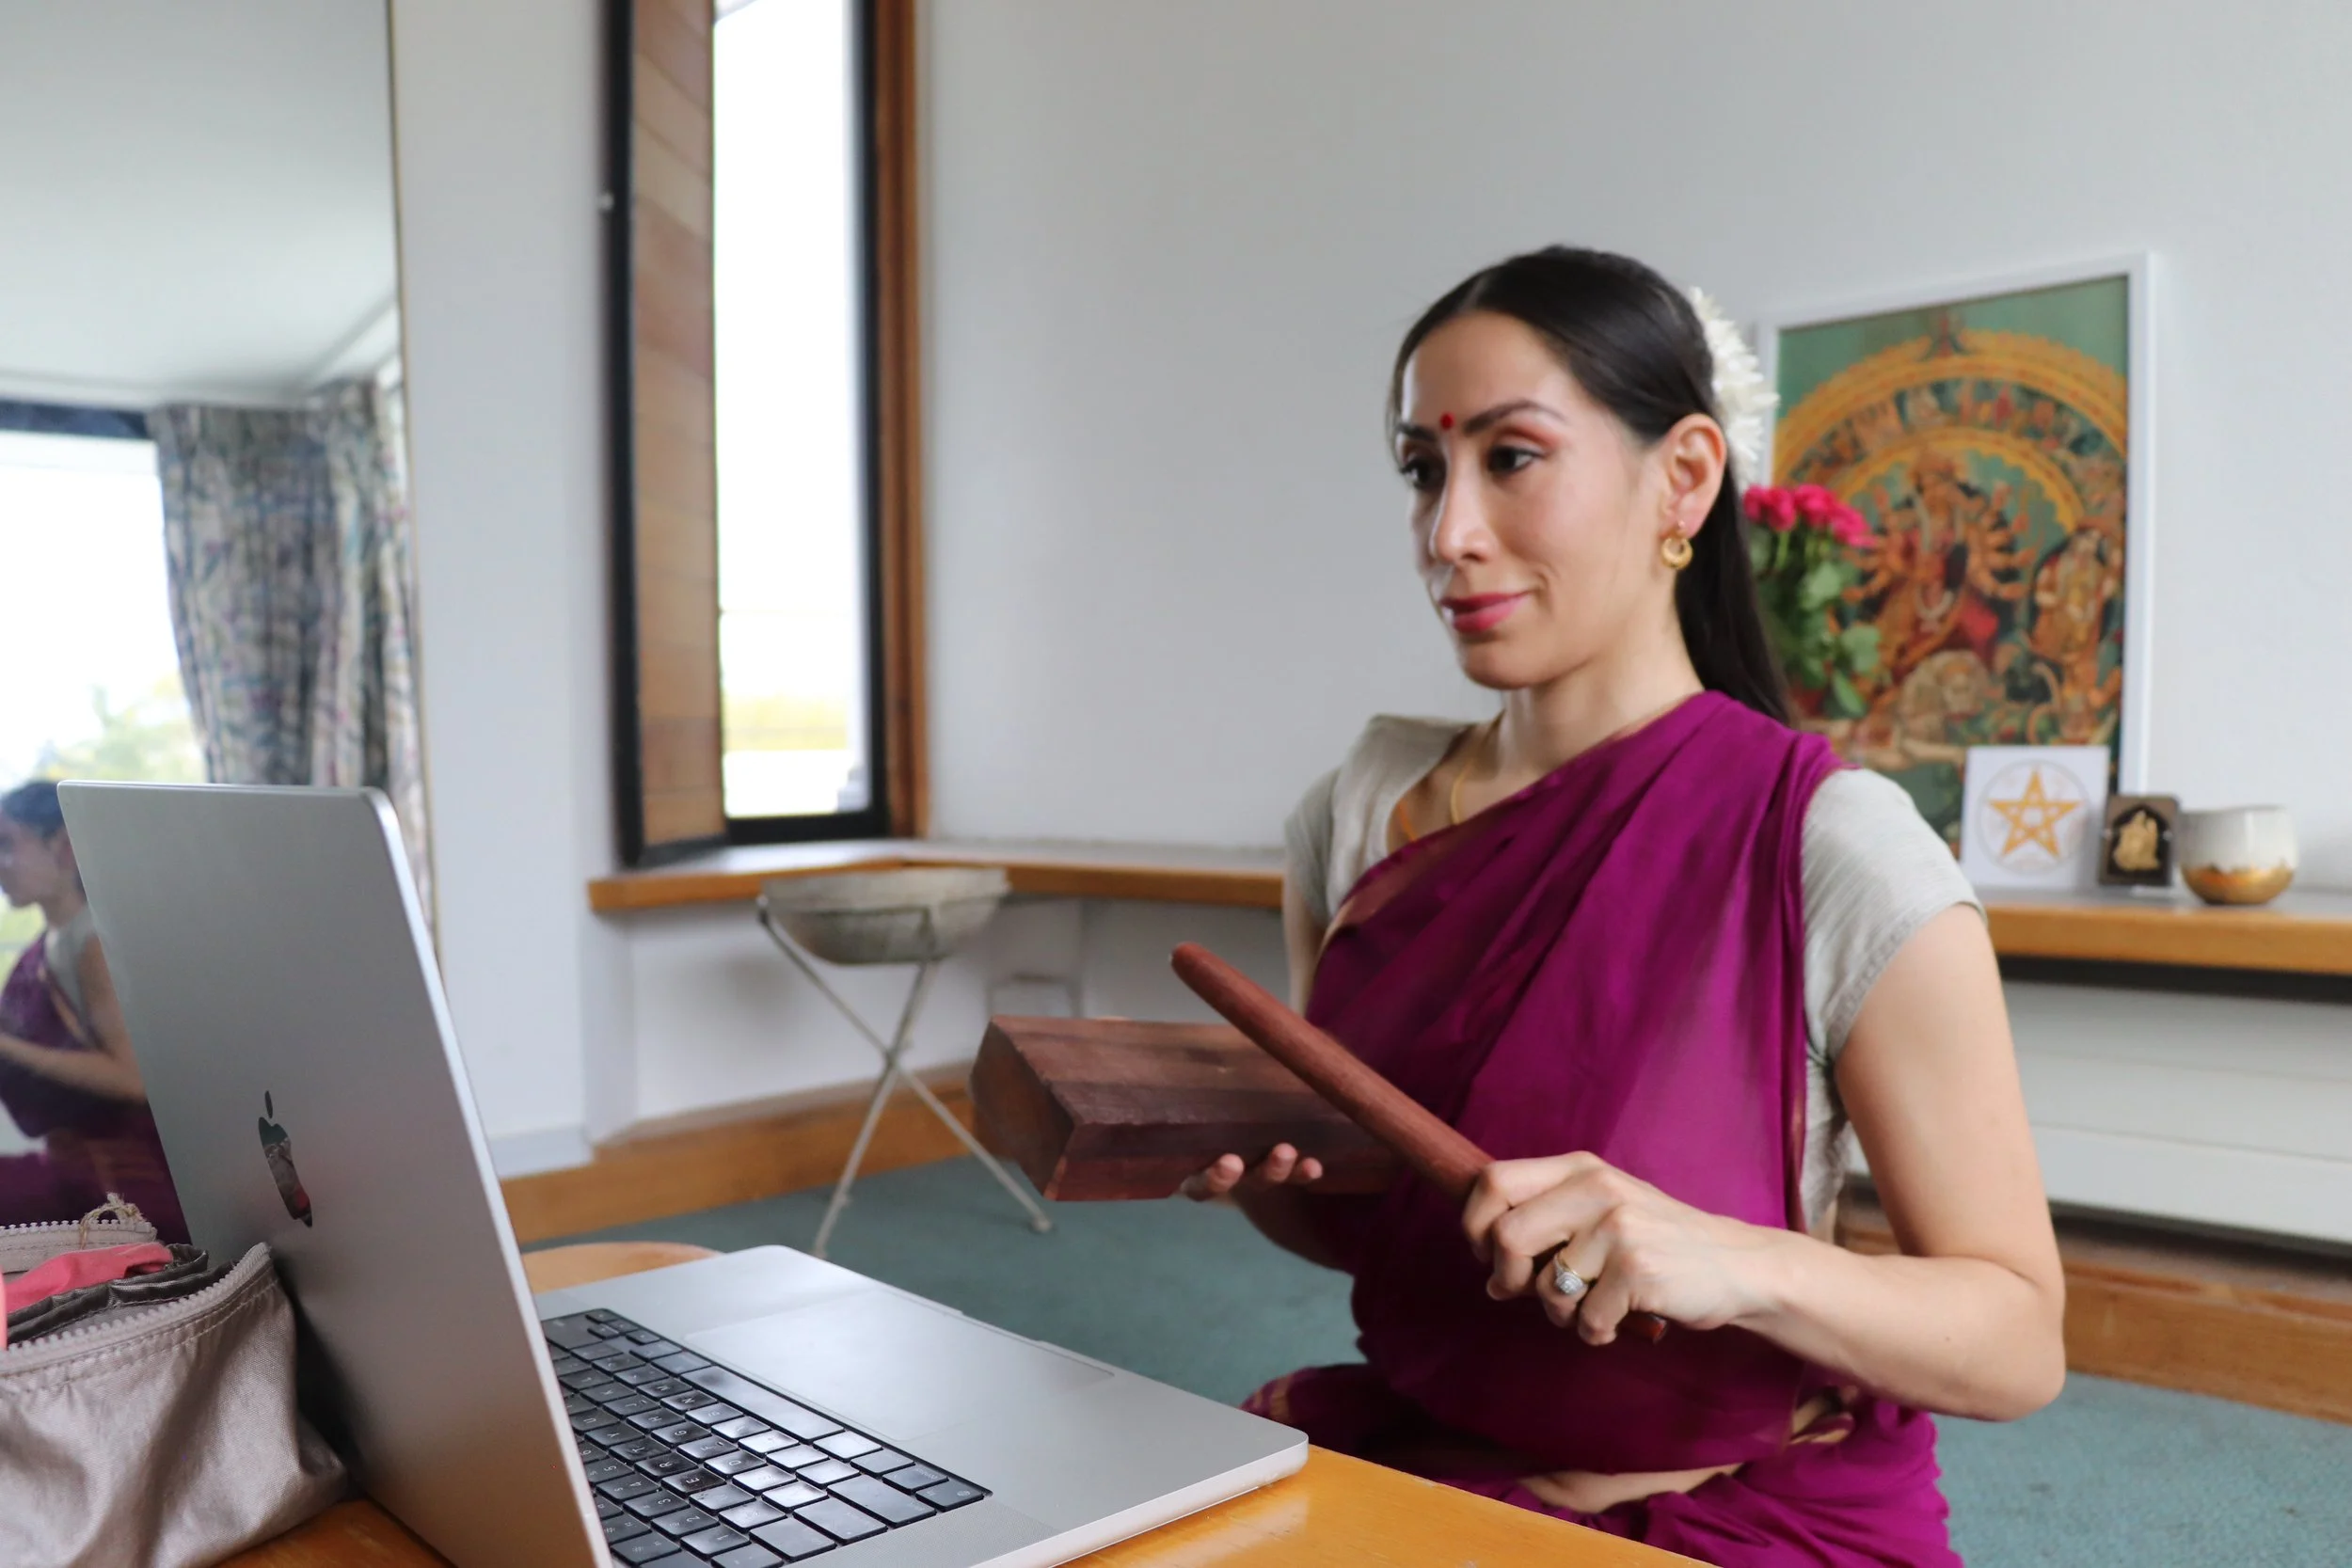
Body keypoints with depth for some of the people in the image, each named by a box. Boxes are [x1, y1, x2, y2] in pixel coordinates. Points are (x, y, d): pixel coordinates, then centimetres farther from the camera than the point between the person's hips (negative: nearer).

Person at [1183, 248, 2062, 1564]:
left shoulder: (1838, 850, -16)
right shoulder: (1356, 815, -2)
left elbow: (2018, 1344, -12)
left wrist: (1732, 1264, -29)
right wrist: (1252, 1170, -13)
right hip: (1412, 1461, 2)